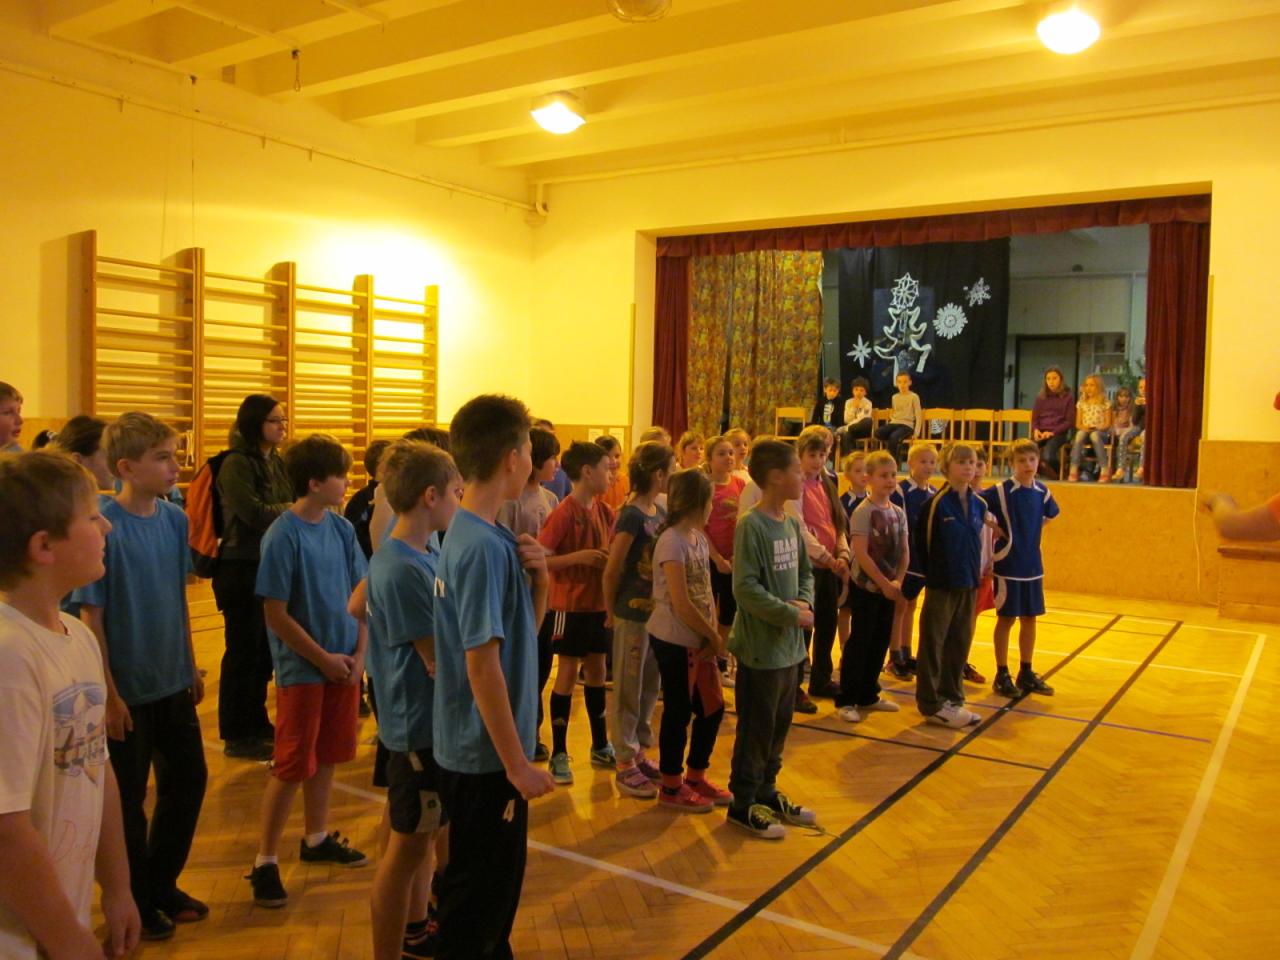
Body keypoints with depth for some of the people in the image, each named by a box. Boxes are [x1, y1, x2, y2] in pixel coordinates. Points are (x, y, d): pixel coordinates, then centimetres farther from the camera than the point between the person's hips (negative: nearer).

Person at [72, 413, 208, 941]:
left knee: (188, 780, 15)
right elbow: (91, 616, -15)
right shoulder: (104, 527, -19)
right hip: (128, 690, -6)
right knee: (128, 800, 10)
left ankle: (161, 884, 35)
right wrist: (109, 693, -14)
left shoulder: (174, 519, -1)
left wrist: (191, 665, 12)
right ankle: (135, 903, 29)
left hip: (174, 683, 6)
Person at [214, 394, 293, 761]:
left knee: (266, 649, 15)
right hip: (242, 568, -7)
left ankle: (257, 723, 29)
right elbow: (254, 513, -21)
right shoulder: (236, 464, -13)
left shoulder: (276, 462, 9)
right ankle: (236, 736, 14)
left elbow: (290, 508, 11)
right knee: (244, 650, 1)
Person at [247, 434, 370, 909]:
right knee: (292, 766, 1)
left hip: (344, 664, 6)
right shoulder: (283, 536, -16)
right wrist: (323, 659, -12)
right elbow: (276, 614, -15)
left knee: (328, 756, 17)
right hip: (302, 669, -6)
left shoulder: (342, 529, 2)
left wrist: (359, 654, -2)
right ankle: (265, 862, 14)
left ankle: (317, 839, 34)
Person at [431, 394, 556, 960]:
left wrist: (537, 577, -7)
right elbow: (481, 663, -25)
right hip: (486, 754, -9)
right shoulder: (484, 547, -23)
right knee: (479, 891, 8)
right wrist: (517, 763, -20)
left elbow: (524, 629, 12)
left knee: (497, 879, 24)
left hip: (479, 748, 9)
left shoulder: (476, 534, 5)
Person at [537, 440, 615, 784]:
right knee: (568, 674, 1)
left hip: (598, 603, 7)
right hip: (570, 604, -7)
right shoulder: (564, 513, -16)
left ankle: (600, 747, 29)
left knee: (596, 671, 15)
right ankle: (559, 754, 13)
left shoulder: (603, 510, 5)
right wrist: (579, 556, -27)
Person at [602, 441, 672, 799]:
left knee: (650, 688, 17)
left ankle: (639, 753, 31)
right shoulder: (632, 516, -18)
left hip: (657, 612, 8)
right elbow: (612, 571, -14)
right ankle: (625, 765, 16)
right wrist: (611, 612, -3)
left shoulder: (661, 513, 6)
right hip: (633, 614, -8)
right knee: (628, 690, 5)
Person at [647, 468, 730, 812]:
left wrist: (713, 634, -6)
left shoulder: (699, 537, 9)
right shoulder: (673, 541, -18)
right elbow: (682, 604, -20)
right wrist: (716, 637, -10)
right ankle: (671, 788, 21)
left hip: (698, 640, 8)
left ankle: (695, 777, 31)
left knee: (713, 708, 14)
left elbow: (705, 591, 6)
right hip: (674, 641, -8)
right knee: (678, 712, 4)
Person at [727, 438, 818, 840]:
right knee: (756, 728, 4)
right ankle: (743, 803, 18)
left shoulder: (792, 524, 7)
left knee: (780, 726, 18)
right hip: (760, 646, -8)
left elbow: (806, 573, 16)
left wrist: (805, 601, -4)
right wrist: (791, 614, -17)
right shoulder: (751, 527, -17)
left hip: (790, 645, 8)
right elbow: (746, 588, -21)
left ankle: (767, 792, 33)